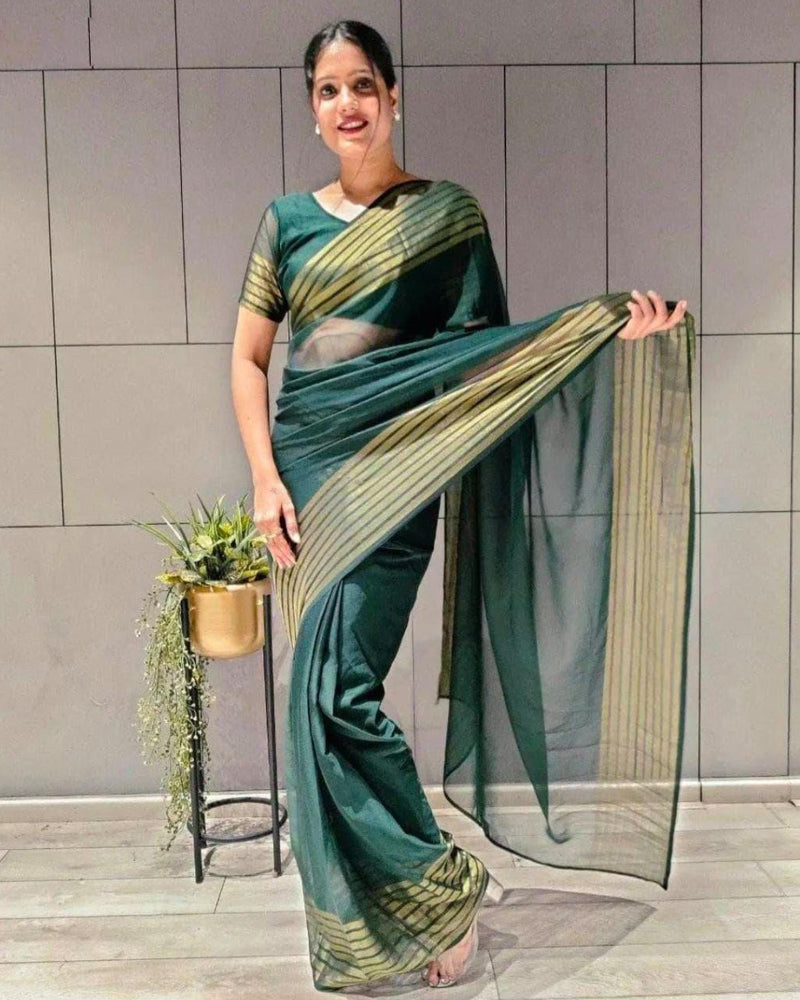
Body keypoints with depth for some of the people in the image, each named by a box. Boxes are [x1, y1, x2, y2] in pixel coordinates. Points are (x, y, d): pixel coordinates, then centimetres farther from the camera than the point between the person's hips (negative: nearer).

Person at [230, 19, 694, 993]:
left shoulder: (448, 210, 5)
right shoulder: (287, 219, 12)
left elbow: (489, 345, 3)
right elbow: (248, 356, 10)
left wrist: (609, 328, -10)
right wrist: (264, 477, -3)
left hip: (394, 471, -4)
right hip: (304, 468, 4)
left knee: (335, 690, -14)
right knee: (319, 698, 6)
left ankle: (438, 885, 9)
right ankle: (356, 914, 25)